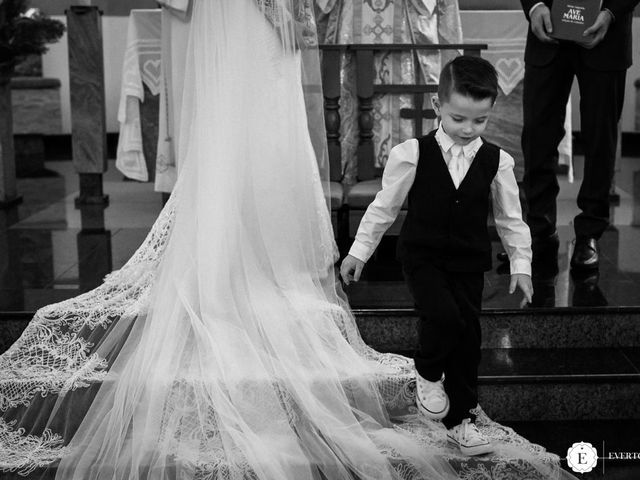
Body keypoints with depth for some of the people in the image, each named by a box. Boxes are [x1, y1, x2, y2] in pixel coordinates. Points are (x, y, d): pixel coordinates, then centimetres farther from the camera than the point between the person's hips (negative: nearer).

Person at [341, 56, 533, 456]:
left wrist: (521, 264, 6)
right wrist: (359, 252, 5)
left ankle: (461, 420, 23)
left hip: (469, 263, 3)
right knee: (444, 315, -25)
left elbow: (511, 219, 9)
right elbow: (384, 206, 2)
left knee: (468, 338, 5)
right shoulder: (413, 154, -8)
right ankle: (428, 375, 7)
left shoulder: (497, 162, -2)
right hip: (422, 256, -2)